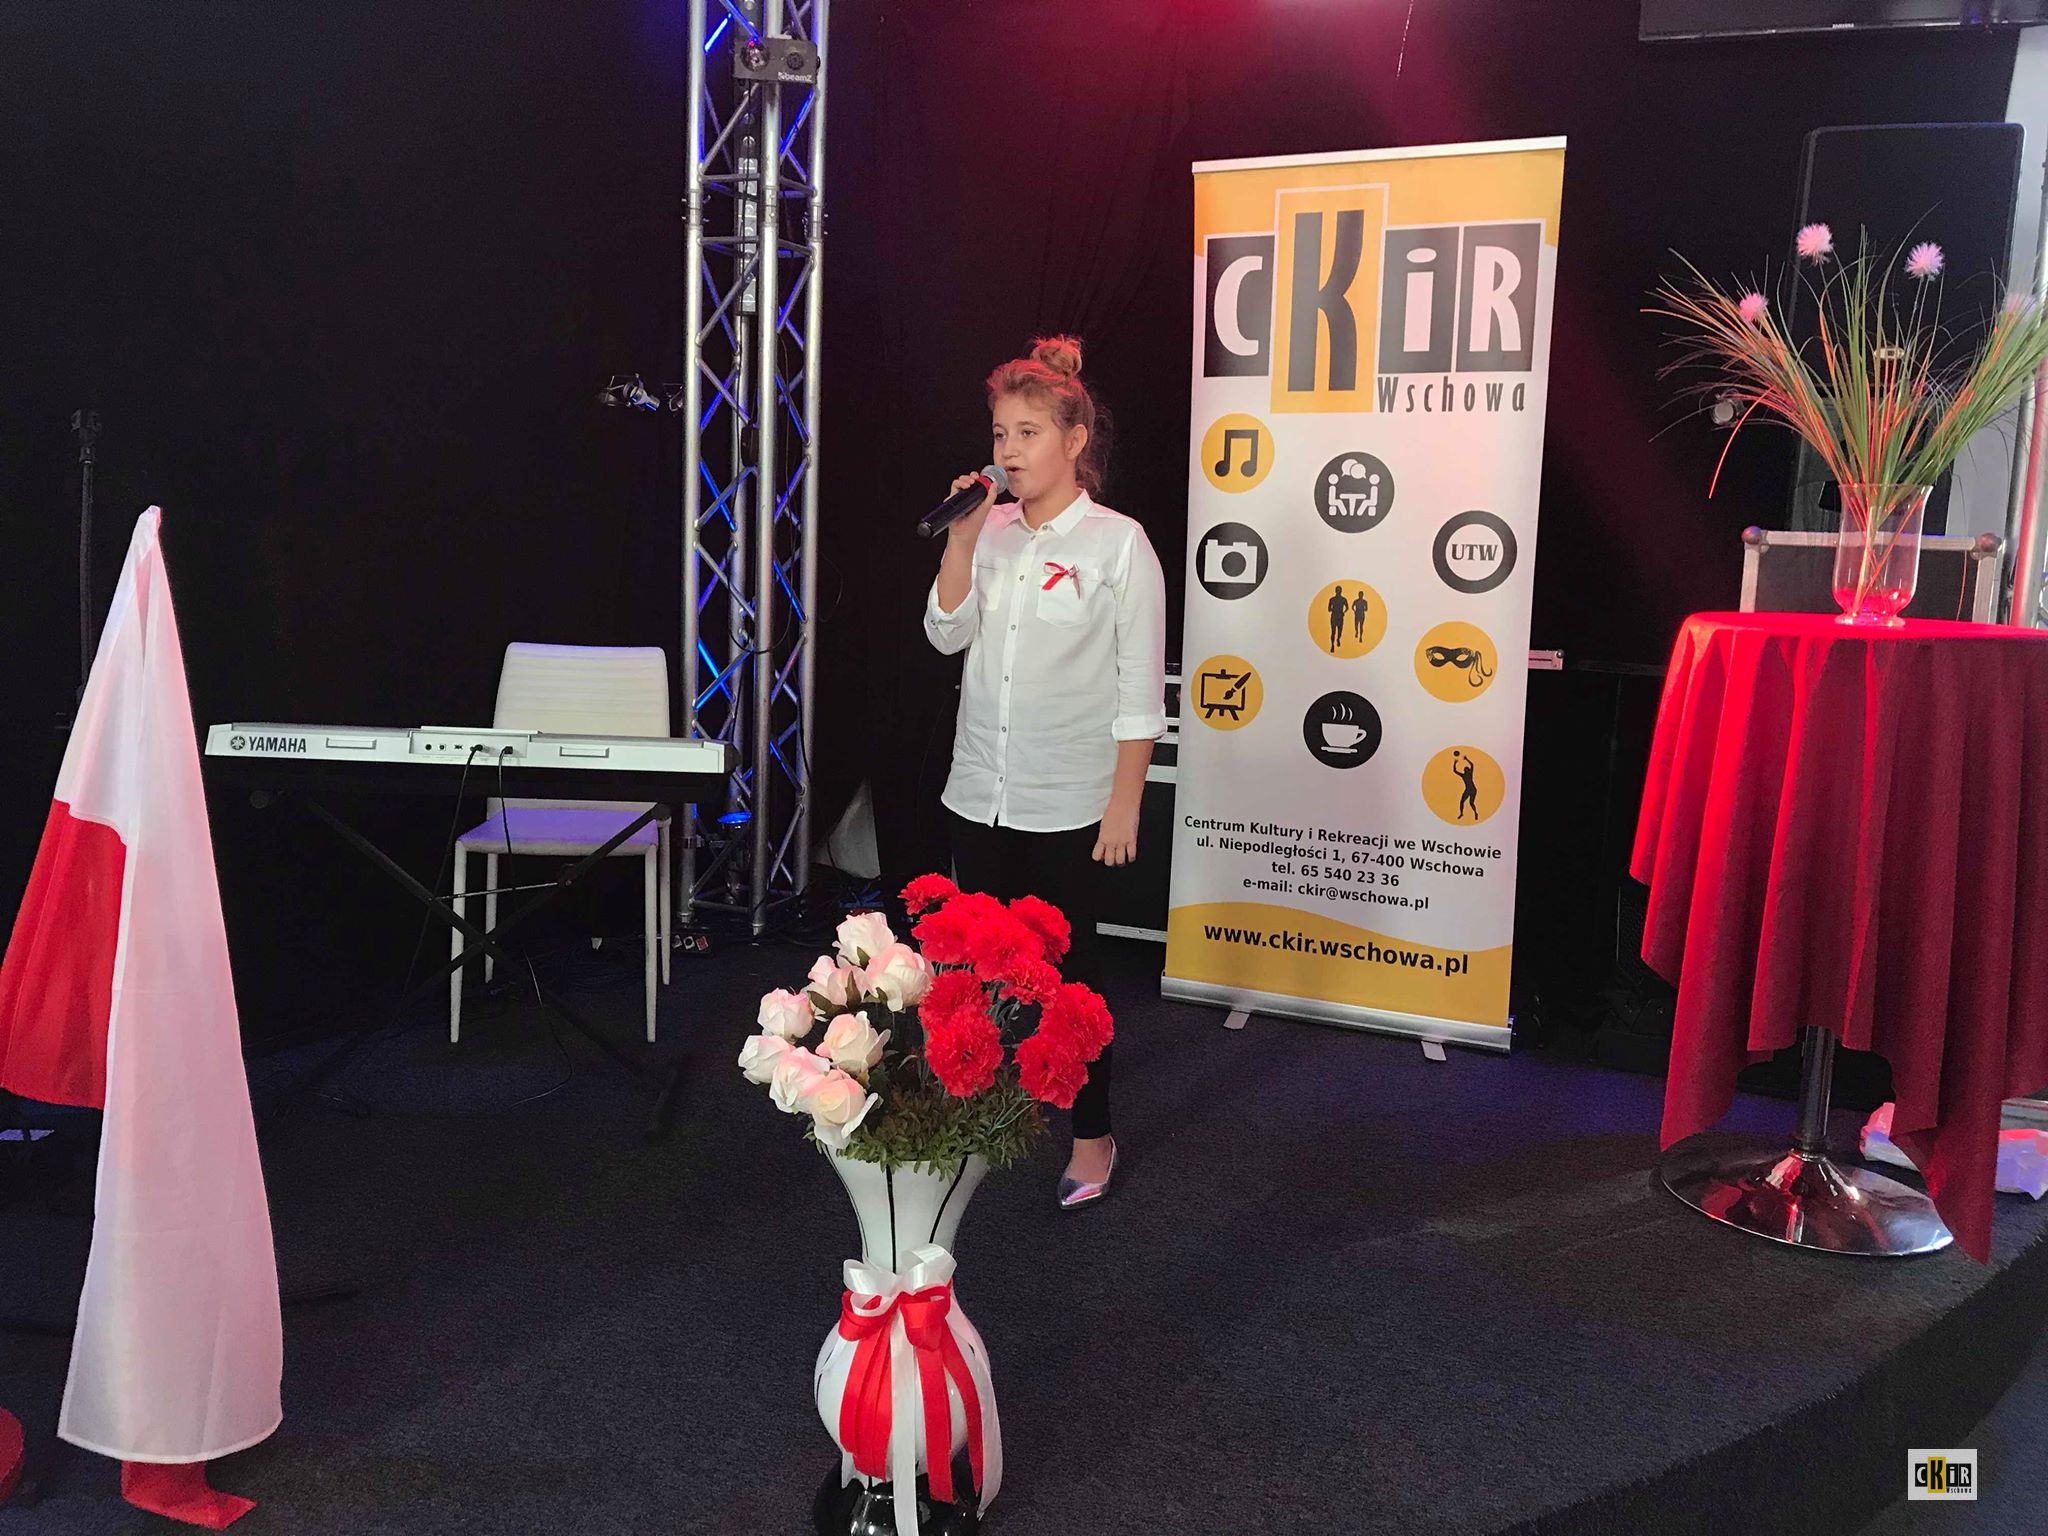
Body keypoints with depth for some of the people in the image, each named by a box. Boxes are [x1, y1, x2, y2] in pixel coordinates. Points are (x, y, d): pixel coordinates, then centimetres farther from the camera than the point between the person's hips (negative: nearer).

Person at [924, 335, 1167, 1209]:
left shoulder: (1118, 544, -8)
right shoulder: (989, 531, 5)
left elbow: (1140, 691, -9)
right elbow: (946, 635, -1)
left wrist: (1124, 804, -12)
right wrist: (962, 537, -10)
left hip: (1068, 804, -5)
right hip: (979, 793, 5)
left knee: (1068, 966, 4)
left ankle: (1091, 1137, 21)